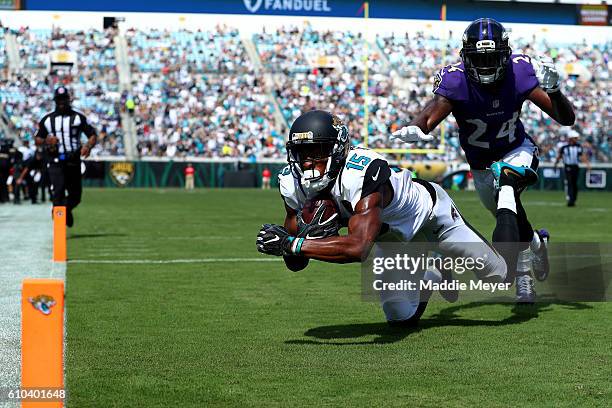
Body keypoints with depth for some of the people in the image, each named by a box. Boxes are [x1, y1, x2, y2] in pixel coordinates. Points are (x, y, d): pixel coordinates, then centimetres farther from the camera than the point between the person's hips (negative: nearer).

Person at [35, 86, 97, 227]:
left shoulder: (78, 117, 7)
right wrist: (46, 141, -10)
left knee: (76, 195, 6)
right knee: (58, 192, -18)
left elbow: (92, 135, 4)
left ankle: (67, 209, 38)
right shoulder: (47, 119, 10)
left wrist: (88, 146, -17)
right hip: (55, 162, -1)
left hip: (73, 161, 1)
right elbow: (37, 140, 13)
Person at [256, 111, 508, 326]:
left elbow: (358, 248, -58)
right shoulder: (293, 184, -26)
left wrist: (293, 244, -57)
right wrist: (308, 234, -42)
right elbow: (295, 263, -21)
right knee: (403, 318, 6)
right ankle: (430, 276, 39)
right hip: (388, 232, 5)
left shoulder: (361, 175, -46)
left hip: (428, 209, -5)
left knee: (496, 274, 7)